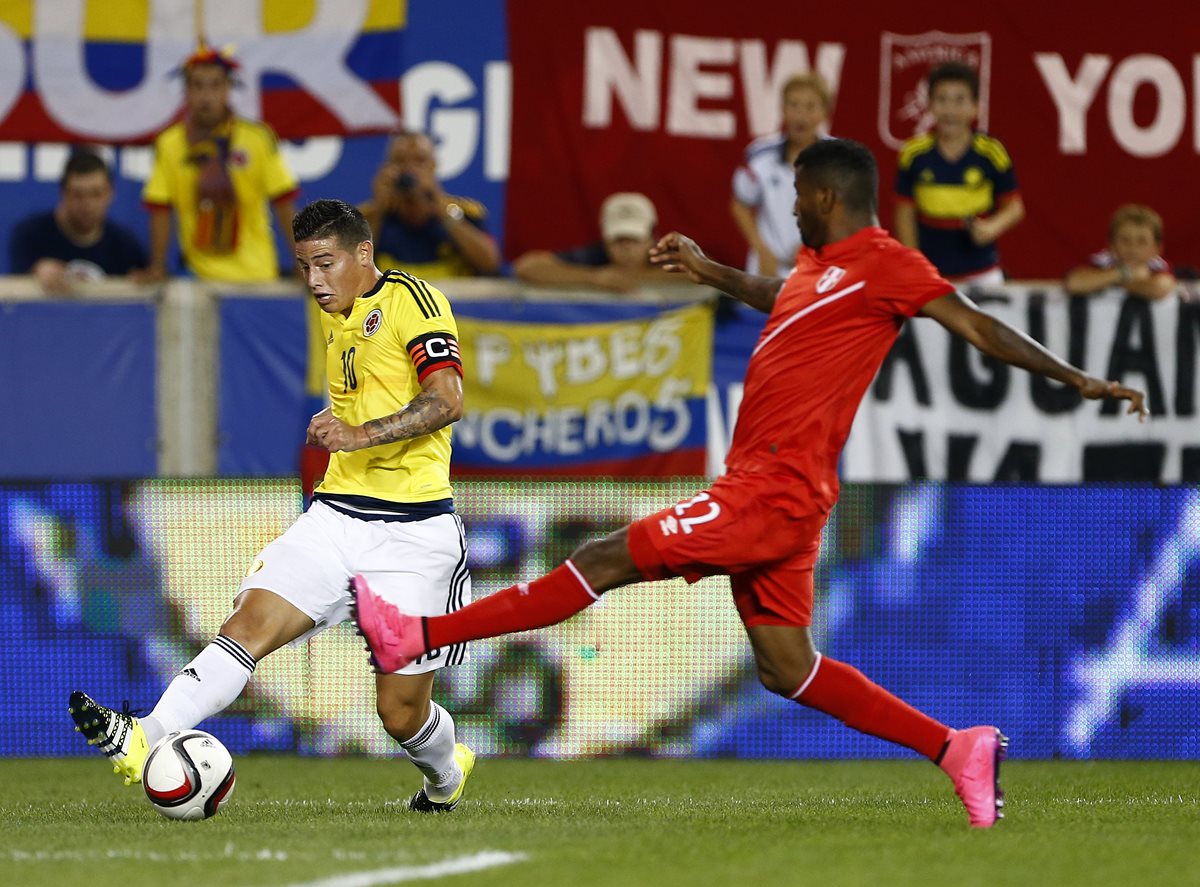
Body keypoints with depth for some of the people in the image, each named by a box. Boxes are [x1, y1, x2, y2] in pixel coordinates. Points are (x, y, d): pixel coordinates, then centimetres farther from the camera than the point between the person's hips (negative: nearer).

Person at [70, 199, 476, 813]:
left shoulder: (411, 300, -8)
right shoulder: (338, 320, 18)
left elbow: (447, 399, -21)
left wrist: (363, 434, -32)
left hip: (412, 533, -7)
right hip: (336, 517, 7)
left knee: (401, 712, -2)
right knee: (251, 621, -18)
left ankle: (447, 776, 31)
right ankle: (145, 741, -33)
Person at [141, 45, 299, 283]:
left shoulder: (258, 137, -2)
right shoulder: (169, 144, 1)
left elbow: (284, 205, 0)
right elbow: (160, 213, 3)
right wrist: (157, 269, -2)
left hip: (257, 273, 0)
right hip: (201, 278, 0)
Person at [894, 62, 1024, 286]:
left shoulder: (992, 152, -6)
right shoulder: (913, 154, -5)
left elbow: (1014, 207, 2)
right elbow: (905, 214, 3)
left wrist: (992, 228, -18)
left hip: (981, 273, 0)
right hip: (930, 274, 0)